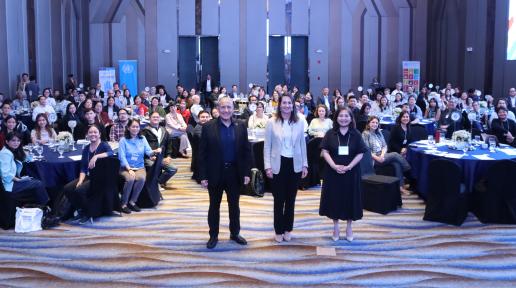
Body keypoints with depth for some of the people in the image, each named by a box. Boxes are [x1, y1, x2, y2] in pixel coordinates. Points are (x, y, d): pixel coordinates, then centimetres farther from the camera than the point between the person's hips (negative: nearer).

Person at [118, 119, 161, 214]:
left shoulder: (143, 139, 10)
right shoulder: (123, 140, 1)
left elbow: (148, 151, -2)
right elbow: (122, 157, -7)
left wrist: (155, 151, -26)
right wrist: (129, 169, -19)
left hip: (140, 167, 2)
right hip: (126, 167, -2)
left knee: (141, 178, -30)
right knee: (130, 179, -32)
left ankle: (132, 202, -13)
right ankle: (124, 204, -16)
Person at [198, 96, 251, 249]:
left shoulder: (241, 126, 0)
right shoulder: (208, 127, -7)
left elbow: (246, 150, 3)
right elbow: (202, 153, -6)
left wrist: (247, 172, -2)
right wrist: (203, 176, -10)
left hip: (235, 172, 2)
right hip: (215, 173, -2)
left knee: (234, 205, 14)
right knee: (214, 206, 10)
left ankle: (235, 233, 30)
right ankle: (213, 236, 24)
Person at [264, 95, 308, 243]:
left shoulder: (299, 122, 1)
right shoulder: (272, 122, -5)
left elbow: (303, 145, 6)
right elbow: (267, 146, -2)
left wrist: (305, 164, 3)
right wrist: (267, 166, -8)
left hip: (295, 165, 2)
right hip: (278, 165, -2)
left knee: (291, 199, 11)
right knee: (279, 199, 5)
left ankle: (288, 229, 25)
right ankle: (279, 230, 19)